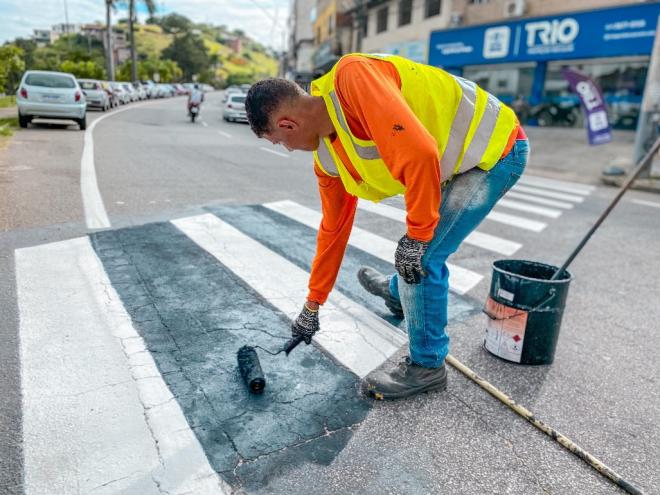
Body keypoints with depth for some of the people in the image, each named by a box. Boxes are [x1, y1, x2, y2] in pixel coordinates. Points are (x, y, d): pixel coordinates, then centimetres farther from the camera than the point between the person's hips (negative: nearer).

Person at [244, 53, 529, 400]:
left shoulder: (353, 76, -27)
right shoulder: (327, 159, 0)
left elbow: (419, 152, -36)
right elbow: (333, 229, 8)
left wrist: (417, 235, -24)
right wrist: (312, 305, 16)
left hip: (497, 149, -8)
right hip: (459, 162, 8)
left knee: (421, 256, -11)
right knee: (420, 246, 21)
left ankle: (426, 365, 8)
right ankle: (398, 293, 53)